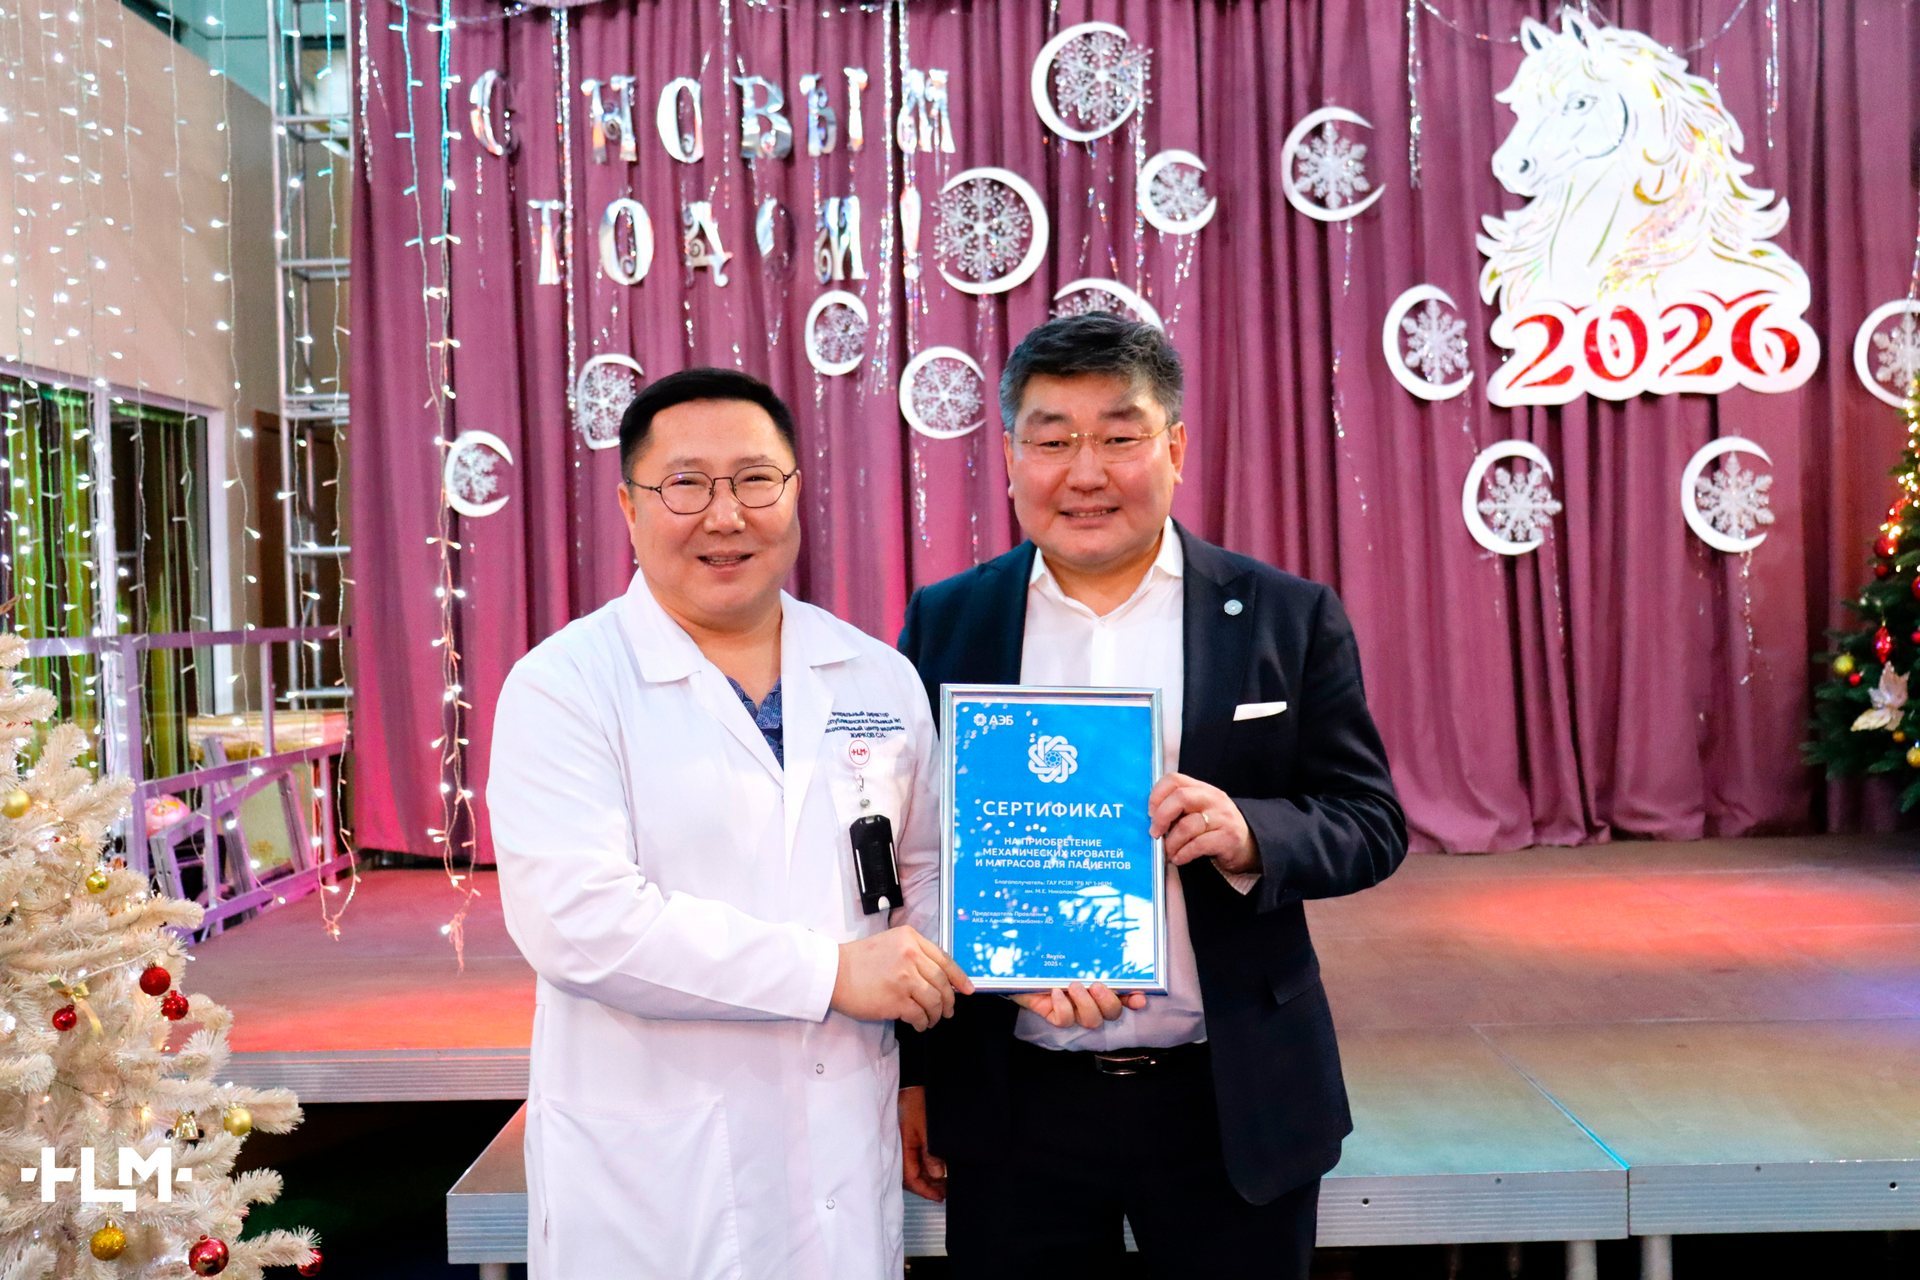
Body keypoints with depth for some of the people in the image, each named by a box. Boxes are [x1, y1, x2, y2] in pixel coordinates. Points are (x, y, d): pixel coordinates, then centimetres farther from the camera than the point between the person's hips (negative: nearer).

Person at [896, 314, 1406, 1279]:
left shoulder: (1288, 617, -2)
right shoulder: (945, 623, 1)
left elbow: (1372, 823, -1)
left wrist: (1251, 835, -22)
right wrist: (909, 1073, 6)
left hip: (1234, 1107, 0)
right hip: (1013, 1113, 1)